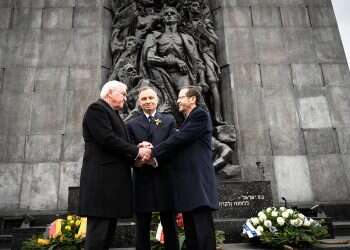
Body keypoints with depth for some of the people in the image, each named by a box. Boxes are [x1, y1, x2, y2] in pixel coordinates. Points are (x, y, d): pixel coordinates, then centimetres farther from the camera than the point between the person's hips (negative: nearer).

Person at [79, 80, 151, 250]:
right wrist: (137, 151, -10)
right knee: (98, 232, -8)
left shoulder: (113, 114, 24)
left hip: (112, 180, 10)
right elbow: (108, 140, -17)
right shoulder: (97, 108, -5)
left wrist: (136, 156, 4)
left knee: (108, 232, 10)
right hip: (102, 179, -10)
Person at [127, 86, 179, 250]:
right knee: (142, 229, 8)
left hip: (164, 179, 0)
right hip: (142, 180, 1)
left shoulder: (169, 120, 10)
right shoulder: (132, 124, 12)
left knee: (170, 227, 8)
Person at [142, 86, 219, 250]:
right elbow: (178, 145, 16)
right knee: (190, 234, 11)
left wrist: (152, 152, -9)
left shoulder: (201, 115, -4)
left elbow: (179, 139, -13)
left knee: (203, 231, -9)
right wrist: (153, 151, 2)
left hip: (198, 181, -9)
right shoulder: (187, 121, 24)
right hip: (186, 183, 9)